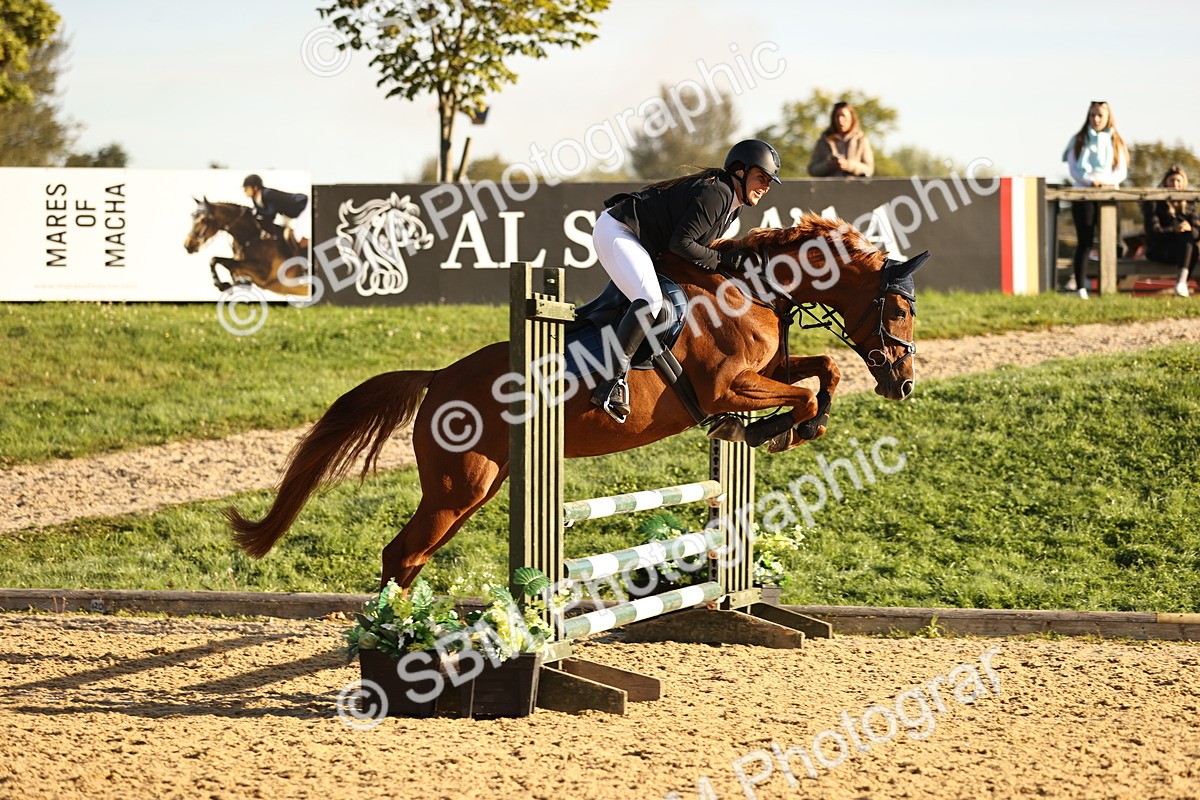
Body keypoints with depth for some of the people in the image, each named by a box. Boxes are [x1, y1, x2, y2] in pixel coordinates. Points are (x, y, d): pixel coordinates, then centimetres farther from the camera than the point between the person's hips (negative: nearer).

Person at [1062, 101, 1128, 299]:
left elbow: (1121, 171, 4)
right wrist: (1090, 180, -17)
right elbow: (1073, 169, 1)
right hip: (1083, 195, -2)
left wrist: (1106, 181, -16)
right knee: (1085, 241, -10)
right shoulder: (1078, 141, 9)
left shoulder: (1115, 142, 12)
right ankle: (1080, 286, -12)